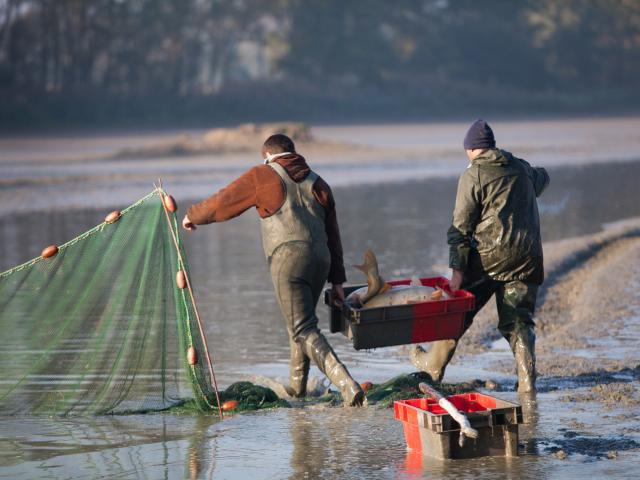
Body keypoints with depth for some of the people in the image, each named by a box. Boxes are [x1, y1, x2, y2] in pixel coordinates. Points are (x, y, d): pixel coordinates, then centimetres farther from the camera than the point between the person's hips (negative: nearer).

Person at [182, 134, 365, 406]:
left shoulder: (262, 176, 5)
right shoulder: (317, 183, 21)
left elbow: (222, 204, 8)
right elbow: (333, 235, 20)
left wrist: (192, 216, 26)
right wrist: (337, 280, 22)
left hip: (288, 258, -6)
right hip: (320, 260, 7)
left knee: (303, 330, -9)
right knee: (300, 320, 26)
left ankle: (348, 386, -24)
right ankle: (296, 384, 38)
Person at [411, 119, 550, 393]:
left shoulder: (473, 175, -4)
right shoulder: (522, 169, 13)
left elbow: (461, 226, -8)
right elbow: (542, 179, 39)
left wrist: (457, 270, -11)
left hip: (489, 255, -4)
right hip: (527, 257, 4)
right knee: (518, 321, 6)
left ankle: (433, 365, 25)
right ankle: (527, 384, -5)